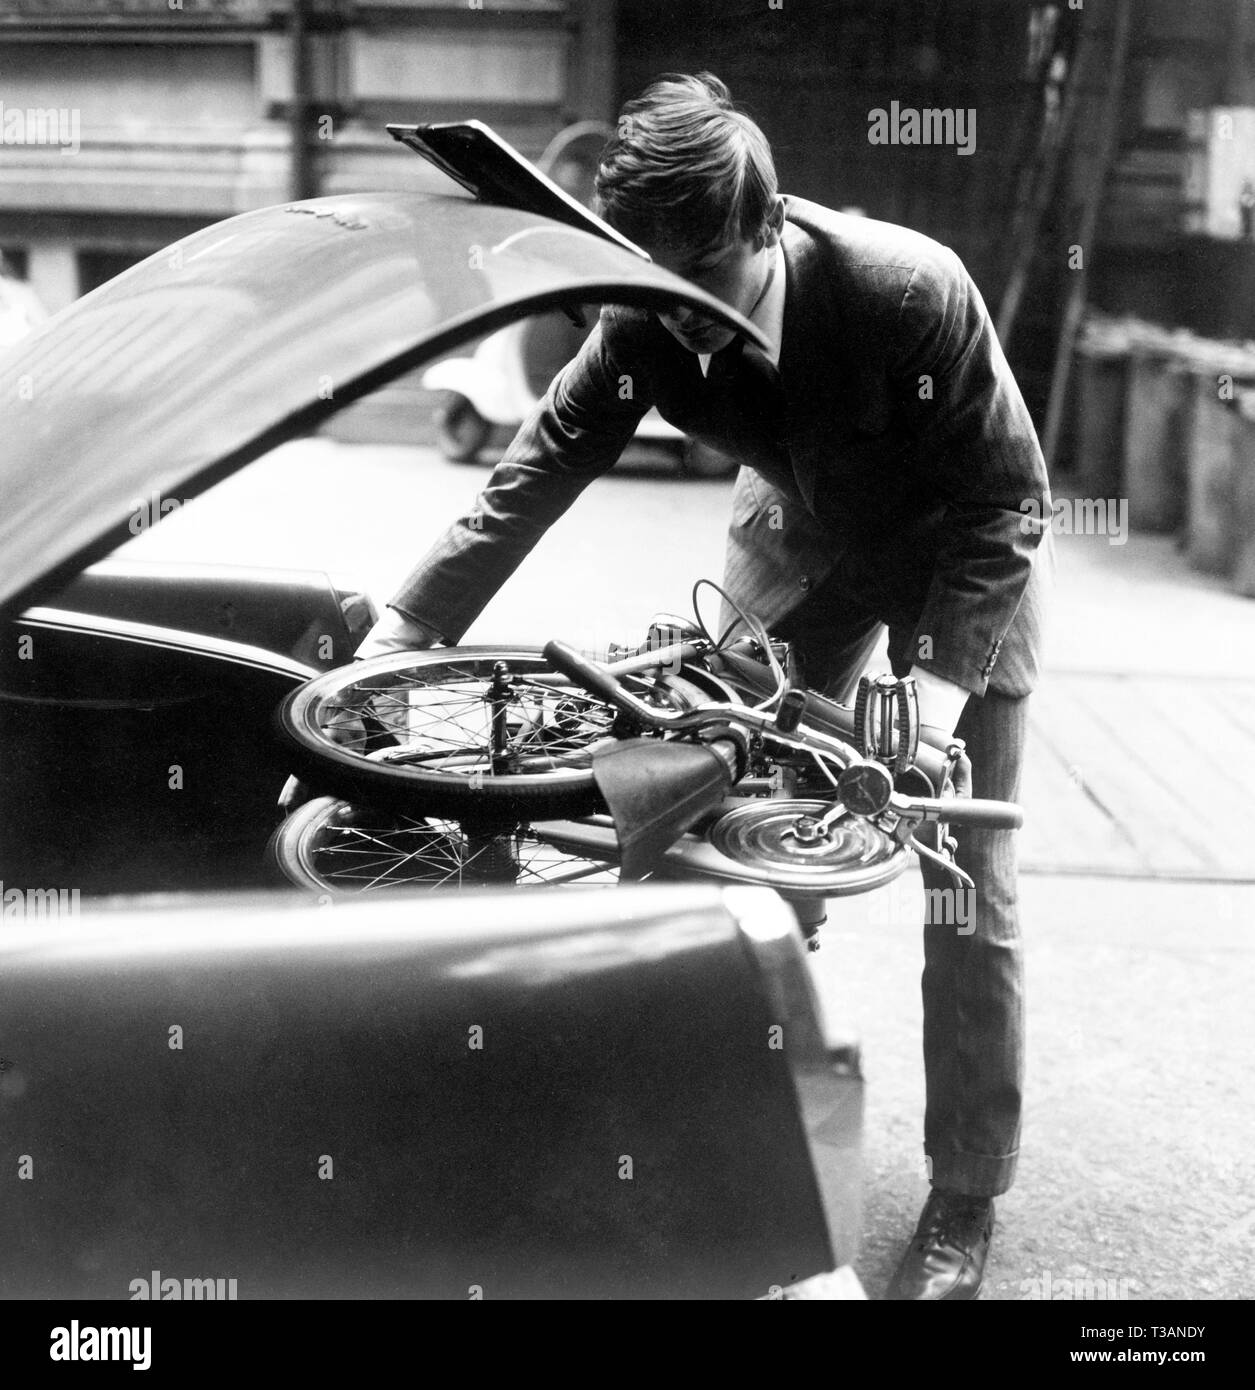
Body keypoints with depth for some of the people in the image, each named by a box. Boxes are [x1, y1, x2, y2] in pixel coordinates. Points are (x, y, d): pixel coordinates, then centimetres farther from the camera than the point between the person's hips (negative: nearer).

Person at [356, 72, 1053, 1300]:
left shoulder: (912, 291, -33)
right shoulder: (652, 320, -21)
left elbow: (1004, 501, -25)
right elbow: (536, 472, -17)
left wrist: (940, 678, -35)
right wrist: (402, 633, -22)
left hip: (960, 555, -4)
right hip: (801, 537, 4)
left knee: (966, 889, -4)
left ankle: (963, 1209, 10)